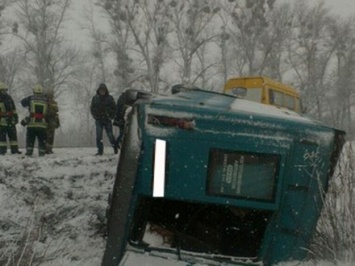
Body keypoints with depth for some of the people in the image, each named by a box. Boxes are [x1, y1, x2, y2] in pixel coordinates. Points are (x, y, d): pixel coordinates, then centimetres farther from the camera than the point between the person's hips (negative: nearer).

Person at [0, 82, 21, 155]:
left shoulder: (8, 98, 11)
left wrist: (15, 117, 14)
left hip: (11, 121, 5)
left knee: (13, 135, 8)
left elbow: (13, 109, 17)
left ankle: (14, 150, 15)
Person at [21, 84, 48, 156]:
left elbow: (23, 102, 17)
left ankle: (29, 152, 2)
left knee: (30, 139, 9)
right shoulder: (46, 100, 6)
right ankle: (42, 153, 4)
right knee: (42, 140, 9)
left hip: (32, 124, -1)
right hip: (42, 124, 1)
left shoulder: (31, 98, 3)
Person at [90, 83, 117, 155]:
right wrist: (95, 117, 2)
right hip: (99, 120, 1)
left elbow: (114, 108, 6)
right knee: (98, 135, -6)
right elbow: (92, 108, 12)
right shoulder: (95, 98, 4)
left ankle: (115, 148, 21)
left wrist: (111, 116, -3)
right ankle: (100, 151, 0)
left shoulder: (110, 98, 0)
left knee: (110, 135, 0)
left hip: (107, 120, -1)